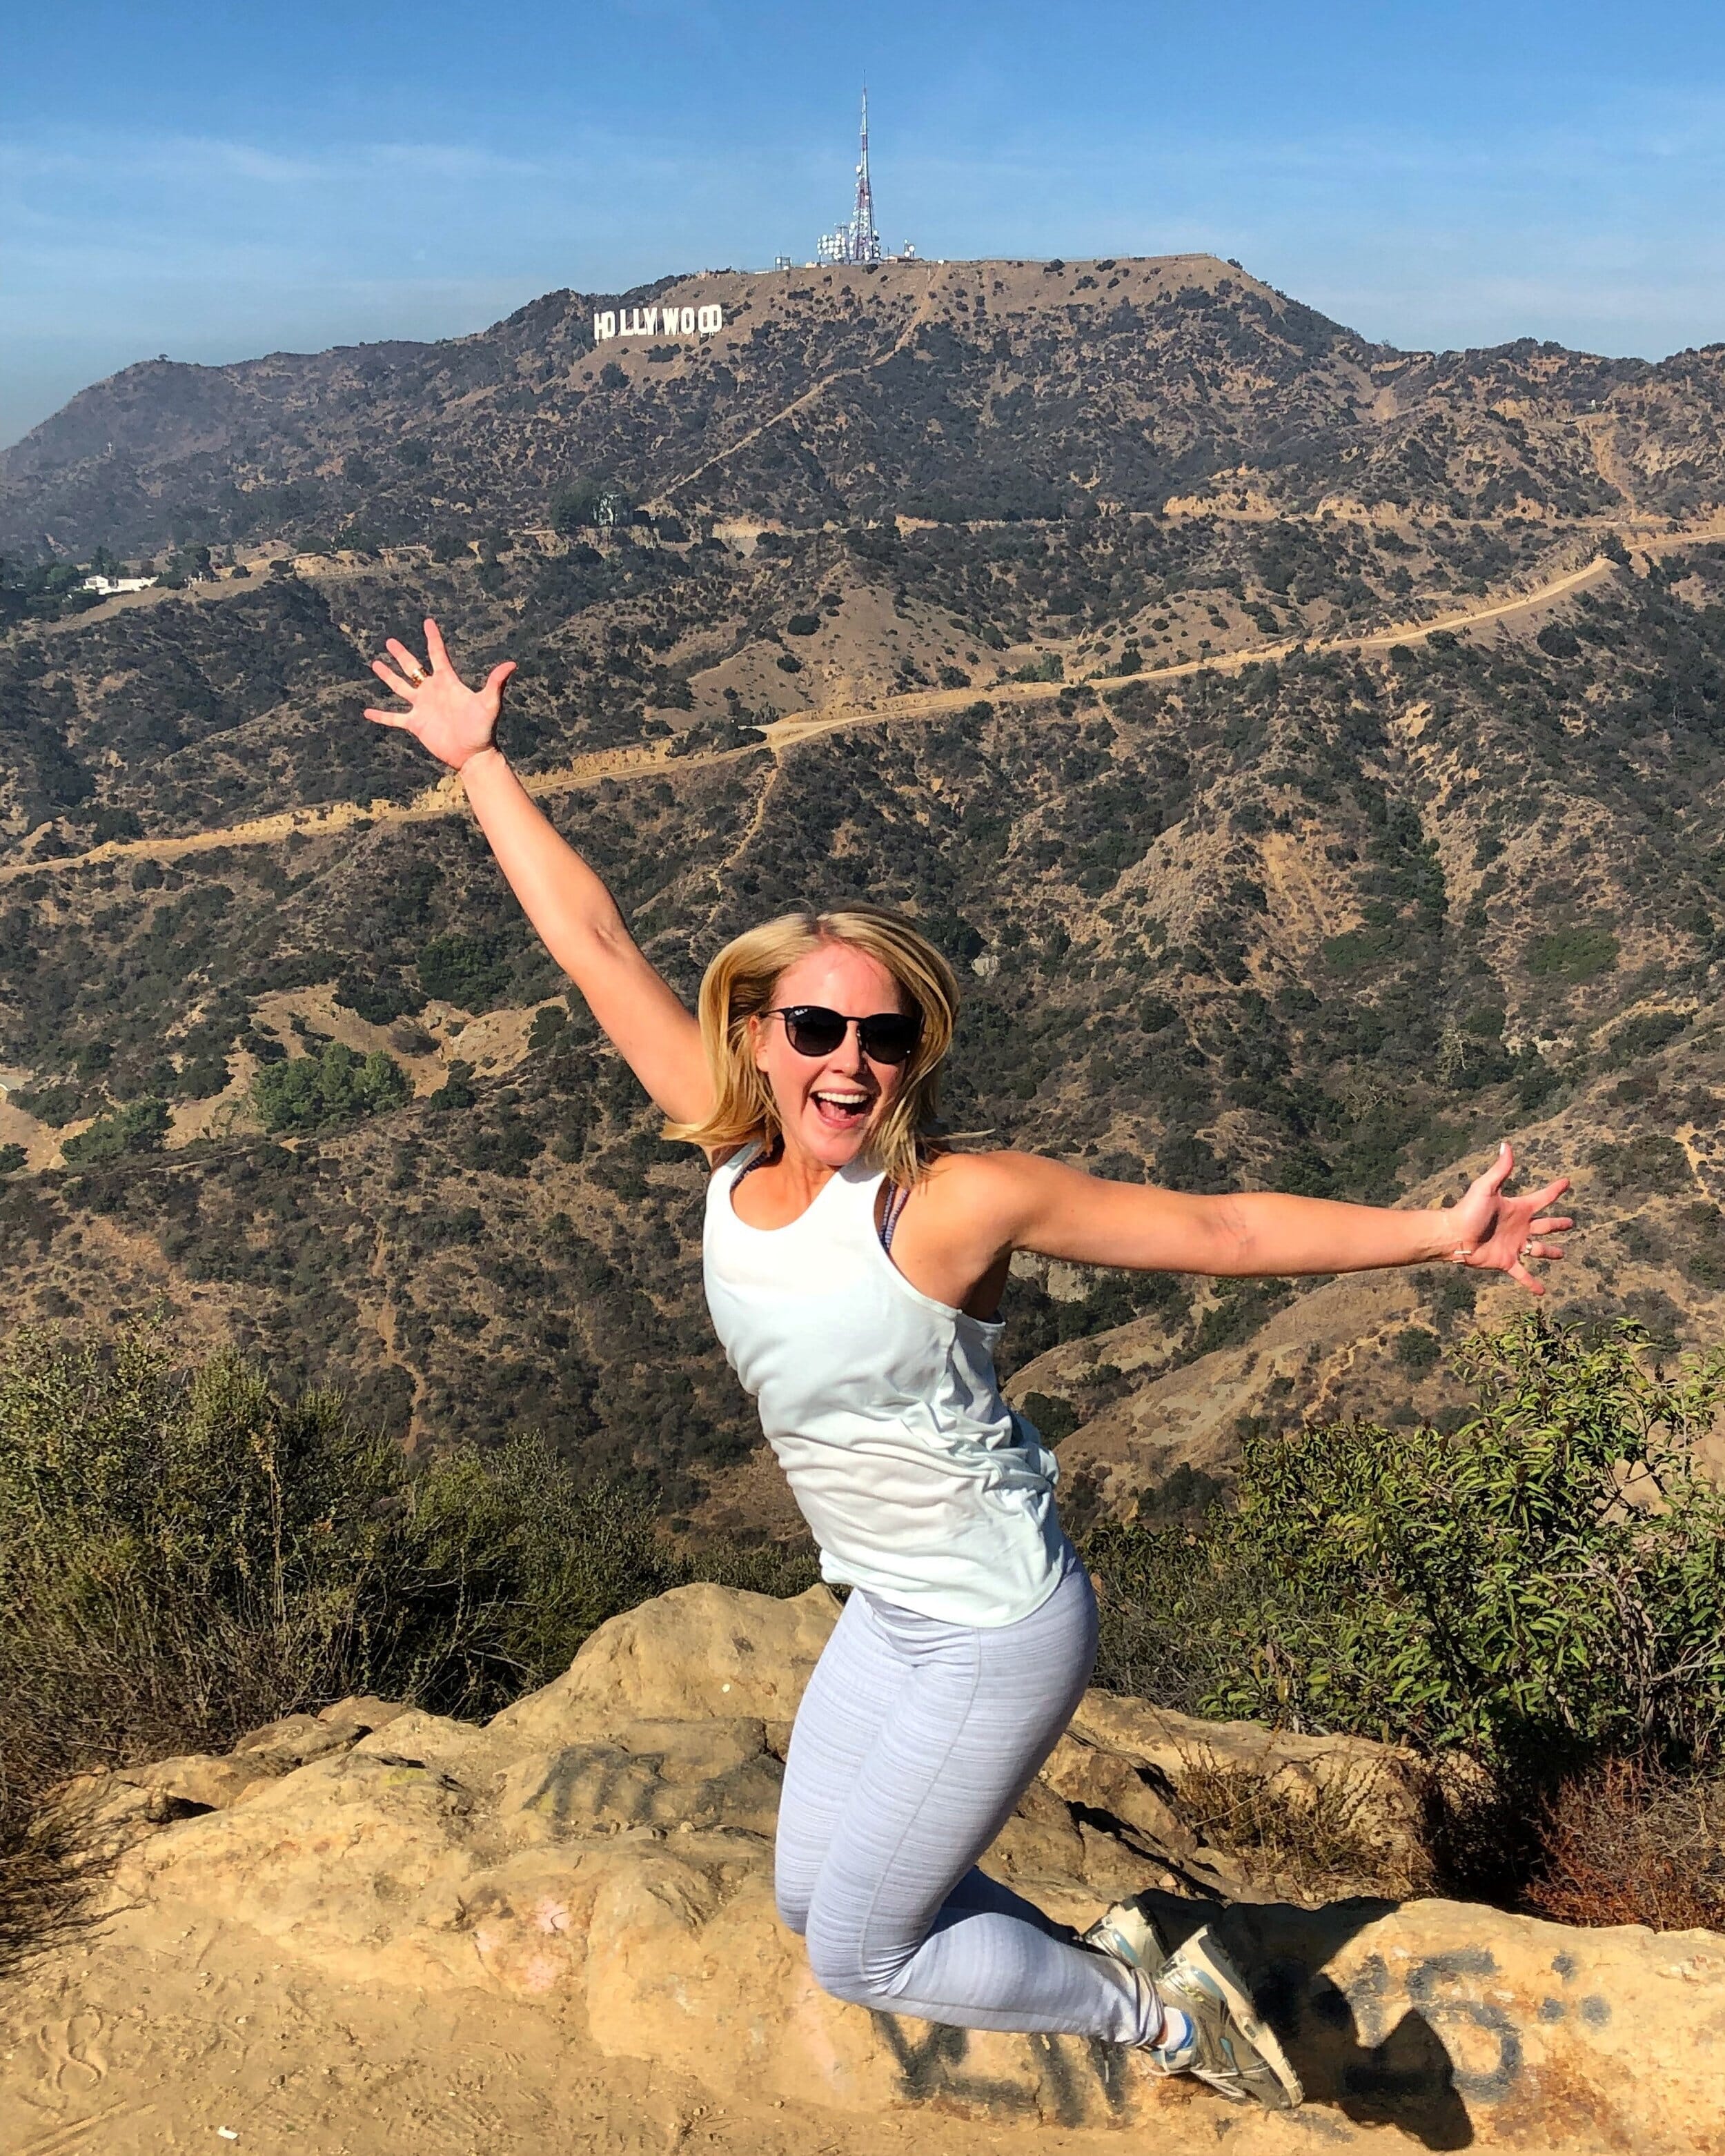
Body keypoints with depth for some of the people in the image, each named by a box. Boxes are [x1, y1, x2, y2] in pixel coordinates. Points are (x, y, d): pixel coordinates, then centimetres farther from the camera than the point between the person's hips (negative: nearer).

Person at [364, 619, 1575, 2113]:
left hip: (999, 1630, -7)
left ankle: (1161, 2016, 28)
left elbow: (1219, 1230, -17)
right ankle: (1108, 1964, 40)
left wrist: (1435, 1234, -20)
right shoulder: (737, 1158, -8)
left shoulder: (950, 1203, -23)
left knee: (857, 1955, 8)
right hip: (891, 1612, 7)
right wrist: (479, 762, 3)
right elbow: (593, 942, -2)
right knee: (812, 1897, 21)